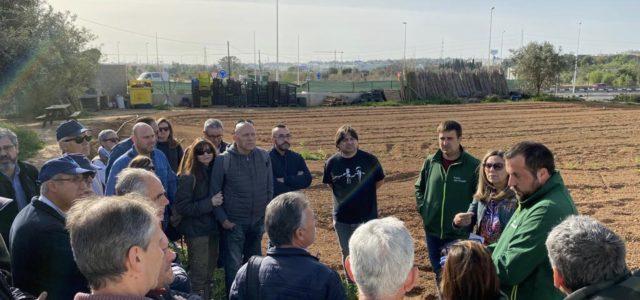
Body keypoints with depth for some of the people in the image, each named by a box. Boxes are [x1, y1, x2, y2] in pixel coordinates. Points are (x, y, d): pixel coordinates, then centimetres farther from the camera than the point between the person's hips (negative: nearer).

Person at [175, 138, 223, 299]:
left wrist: (219, 201, -3)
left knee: (210, 270, 17)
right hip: (196, 230, -6)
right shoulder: (188, 177, -13)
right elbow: (181, 207, -17)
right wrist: (209, 203, -19)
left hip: (213, 228, 6)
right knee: (198, 274, -1)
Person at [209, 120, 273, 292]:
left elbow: (269, 188, 6)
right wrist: (223, 219, -9)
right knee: (233, 266, 5)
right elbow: (213, 193, -6)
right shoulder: (223, 160, -12)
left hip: (258, 222, 4)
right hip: (234, 224, -4)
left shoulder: (264, 157, -2)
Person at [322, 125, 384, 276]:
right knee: (347, 254, 16)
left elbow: (380, 180, 6)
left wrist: (365, 193, 5)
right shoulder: (332, 162, -3)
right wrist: (344, 196, 6)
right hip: (342, 218, 2)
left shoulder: (369, 159, -8)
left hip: (366, 216, -2)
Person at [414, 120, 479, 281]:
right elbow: (419, 187, 14)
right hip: (432, 230, 4)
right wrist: (422, 208, 4)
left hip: (459, 233, -4)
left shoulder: (473, 165, -13)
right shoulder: (430, 162, -1)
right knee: (438, 273, 20)